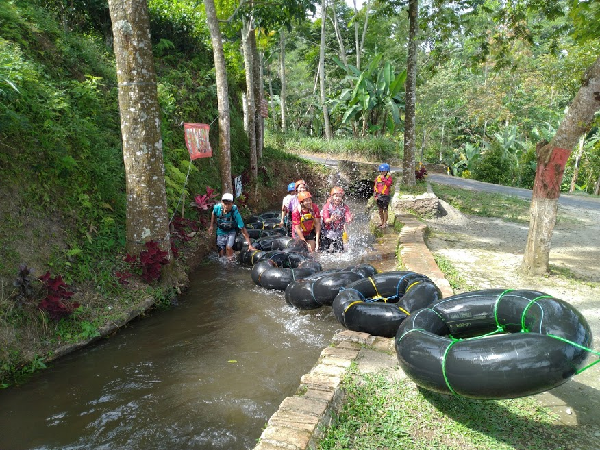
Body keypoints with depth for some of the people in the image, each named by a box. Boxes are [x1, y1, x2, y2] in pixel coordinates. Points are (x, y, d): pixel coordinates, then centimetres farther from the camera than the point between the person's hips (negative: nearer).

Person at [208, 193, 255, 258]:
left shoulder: (235, 212, -31)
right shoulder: (217, 208, -24)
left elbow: (243, 229, -29)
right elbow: (213, 214, 5)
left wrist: (250, 244, -30)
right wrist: (211, 226, 6)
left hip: (231, 232, -2)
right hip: (221, 231, 2)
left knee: (228, 247, -26)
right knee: (221, 254, 4)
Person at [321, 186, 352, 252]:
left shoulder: (344, 207, -1)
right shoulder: (327, 206, -8)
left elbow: (348, 217, -12)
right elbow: (326, 220, -17)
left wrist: (349, 219, -38)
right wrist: (331, 219, -41)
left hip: (338, 233, 2)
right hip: (327, 232, -2)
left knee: (340, 251, 0)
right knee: (325, 252, 0)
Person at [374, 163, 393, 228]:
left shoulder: (389, 177, -1)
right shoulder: (378, 177, 11)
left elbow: (388, 184, -19)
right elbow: (375, 186, 15)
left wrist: (383, 178, -17)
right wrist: (375, 194, 8)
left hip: (385, 196, -5)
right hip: (379, 196, 5)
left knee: (385, 209, -4)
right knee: (380, 210, 11)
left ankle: (385, 223, 2)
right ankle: (382, 222, 23)